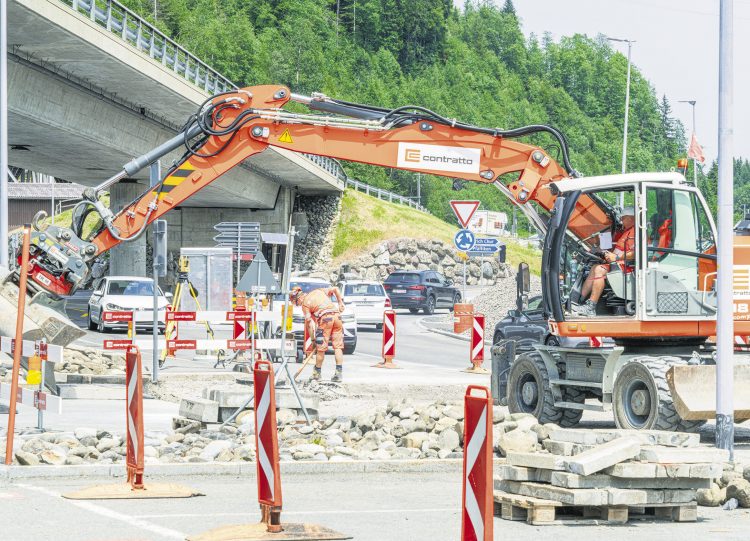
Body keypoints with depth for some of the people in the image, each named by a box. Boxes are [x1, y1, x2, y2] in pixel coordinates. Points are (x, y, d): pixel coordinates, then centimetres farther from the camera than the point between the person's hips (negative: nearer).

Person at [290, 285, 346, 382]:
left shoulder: (305, 304, 6)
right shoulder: (318, 291, 22)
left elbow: (308, 322, 5)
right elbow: (335, 289, 24)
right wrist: (341, 303, 22)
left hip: (325, 318, -5)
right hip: (337, 315, 5)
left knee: (321, 348, 6)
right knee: (338, 346, 4)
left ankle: (317, 373, 17)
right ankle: (339, 373, -1)